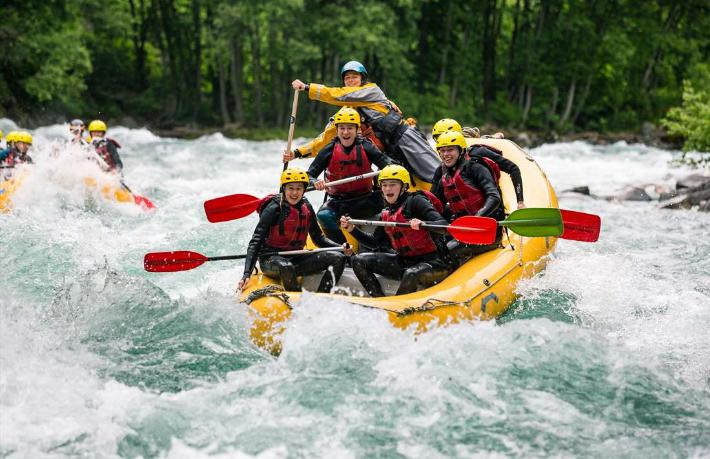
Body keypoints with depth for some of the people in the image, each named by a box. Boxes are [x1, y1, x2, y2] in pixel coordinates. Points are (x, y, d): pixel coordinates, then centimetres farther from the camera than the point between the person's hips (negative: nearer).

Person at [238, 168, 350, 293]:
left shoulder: (306, 208, 5)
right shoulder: (274, 209, -14)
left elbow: (318, 238, 13)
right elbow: (256, 242, -17)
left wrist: (341, 247, -4)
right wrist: (247, 274, -27)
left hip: (296, 259, 6)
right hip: (271, 259, -6)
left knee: (338, 258, -9)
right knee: (286, 267, -40)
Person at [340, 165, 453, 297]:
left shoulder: (414, 201, -9)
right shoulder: (386, 214, 12)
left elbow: (444, 225, -19)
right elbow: (375, 241, 21)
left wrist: (422, 224, -39)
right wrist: (352, 229, 9)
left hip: (433, 262, -7)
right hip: (405, 262, 7)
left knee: (411, 274, -40)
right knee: (359, 261, 0)